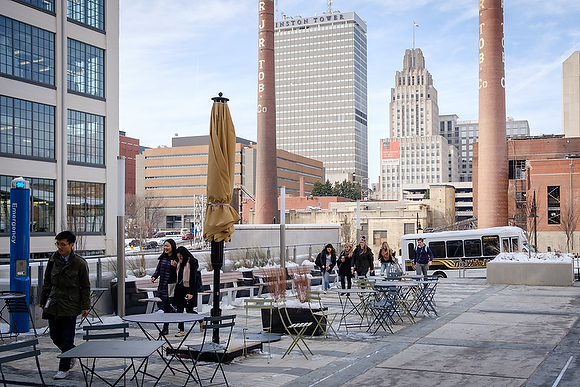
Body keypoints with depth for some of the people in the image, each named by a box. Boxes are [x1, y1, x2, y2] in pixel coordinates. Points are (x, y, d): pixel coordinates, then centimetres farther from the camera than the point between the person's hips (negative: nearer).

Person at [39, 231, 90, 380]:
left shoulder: (80, 263, -8)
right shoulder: (53, 260, 4)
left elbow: (85, 287, -3)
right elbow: (47, 283, 15)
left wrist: (85, 306, -5)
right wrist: (43, 300, 15)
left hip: (70, 306, -4)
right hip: (53, 304, 4)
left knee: (67, 339, 1)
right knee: (55, 337, 10)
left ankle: (64, 368, 14)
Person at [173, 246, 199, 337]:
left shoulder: (192, 263, -12)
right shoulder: (179, 263, 10)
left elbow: (193, 279, -15)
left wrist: (190, 292, -19)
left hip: (188, 289, -7)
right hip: (180, 288, 7)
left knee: (189, 310, -2)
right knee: (179, 310, 5)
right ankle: (181, 330, 10)